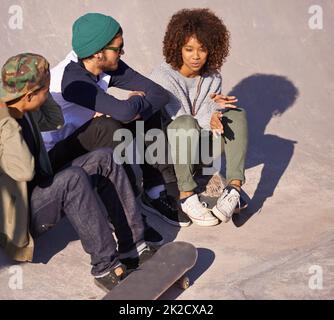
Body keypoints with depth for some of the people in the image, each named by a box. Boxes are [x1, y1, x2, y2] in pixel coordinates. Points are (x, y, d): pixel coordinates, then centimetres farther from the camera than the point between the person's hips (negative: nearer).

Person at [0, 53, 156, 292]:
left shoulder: (23, 111, 0)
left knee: (105, 159, -4)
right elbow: (24, 171, -41)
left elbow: (54, 121, 19)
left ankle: (132, 247, -6)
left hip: (39, 193, 9)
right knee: (73, 178, -34)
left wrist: (31, 80, 4)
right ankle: (105, 266, -25)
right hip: (20, 217, -9)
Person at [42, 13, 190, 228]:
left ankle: (155, 194, -4)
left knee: (149, 112, -6)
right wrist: (138, 98, -20)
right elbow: (124, 111, -42)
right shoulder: (71, 78, -31)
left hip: (86, 138, 8)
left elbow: (160, 94, -12)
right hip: (55, 156, -8)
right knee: (108, 128, -34)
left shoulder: (109, 67, -8)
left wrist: (133, 107, -29)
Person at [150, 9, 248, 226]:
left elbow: (214, 118, -5)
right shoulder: (164, 76, -17)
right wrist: (208, 119, -38)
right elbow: (181, 118, -23)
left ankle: (234, 188, -30)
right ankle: (187, 197, -35)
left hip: (198, 146, 6)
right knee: (186, 123, -36)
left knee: (237, 114, -15)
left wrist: (215, 106, -27)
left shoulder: (212, 77, 0)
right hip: (168, 149, -5)